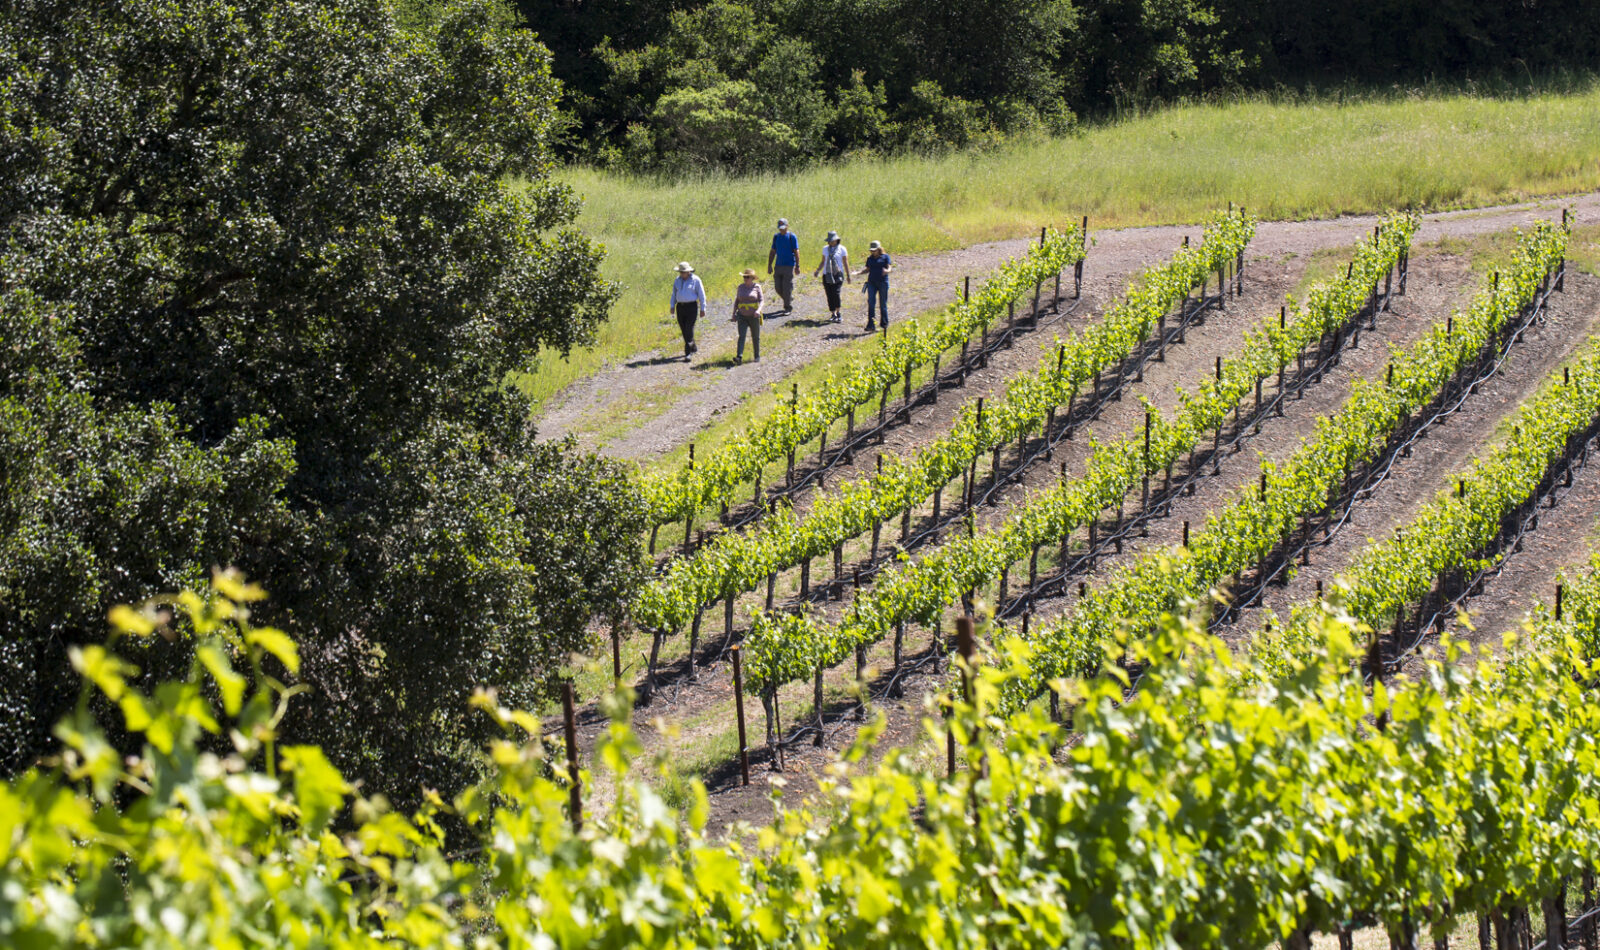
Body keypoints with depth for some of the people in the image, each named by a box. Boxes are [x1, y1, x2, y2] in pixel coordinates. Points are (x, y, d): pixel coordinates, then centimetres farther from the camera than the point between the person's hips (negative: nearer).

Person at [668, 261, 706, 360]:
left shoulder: (695, 280, -5)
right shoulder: (678, 280, 8)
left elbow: (701, 295, -3)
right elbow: (674, 294, 16)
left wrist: (702, 309, -5)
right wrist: (672, 306, 8)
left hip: (691, 306, -5)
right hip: (680, 307, 5)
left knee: (689, 330, -12)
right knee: (684, 329, 9)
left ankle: (688, 353, -14)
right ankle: (694, 348, 27)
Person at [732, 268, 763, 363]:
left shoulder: (757, 287, -3)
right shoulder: (741, 287, 6)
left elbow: (761, 301, -7)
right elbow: (736, 301, 13)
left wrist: (758, 310, -25)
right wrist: (734, 313, 8)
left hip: (753, 316, -2)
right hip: (742, 316, 2)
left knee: (755, 337, 8)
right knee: (741, 336, -12)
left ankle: (757, 356, 23)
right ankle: (739, 357, -23)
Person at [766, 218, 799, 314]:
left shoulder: (792, 237, -5)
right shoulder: (776, 237, 11)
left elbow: (796, 252, -6)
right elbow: (772, 252, 15)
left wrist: (797, 266, -11)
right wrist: (769, 265, 11)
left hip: (789, 266, -5)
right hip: (778, 265, 5)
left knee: (787, 287, -6)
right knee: (778, 287, 4)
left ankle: (788, 307, 4)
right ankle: (790, 299, 27)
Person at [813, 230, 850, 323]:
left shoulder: (841, 249, 4)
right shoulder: (825, 248, 14)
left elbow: (845, 263, 6)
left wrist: (848, 275, 3)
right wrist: (818, 270, 6)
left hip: (837, 274, -4)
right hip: (826, 275, 4)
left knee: (835, 293, -19)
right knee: (829, 295, 0)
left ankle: (838, 313, -10)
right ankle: (833, 314, 10)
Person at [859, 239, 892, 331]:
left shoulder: (885, 257, 2)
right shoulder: (870, 258, 13)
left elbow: (889, 267, -5)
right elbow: (867, 269, 17)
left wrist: (887, 271, -27)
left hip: (882, 282, -3)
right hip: (872, 282, 3)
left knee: (883, 303, 4)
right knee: (870, 303, -8)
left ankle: (885, 323, 20)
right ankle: (870, 325, -10)